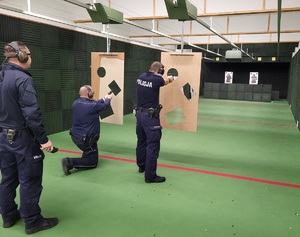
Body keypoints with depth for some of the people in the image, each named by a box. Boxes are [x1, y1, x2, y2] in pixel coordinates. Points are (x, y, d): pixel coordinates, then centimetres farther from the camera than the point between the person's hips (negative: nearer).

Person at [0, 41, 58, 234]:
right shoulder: (23, 79, -18)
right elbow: (32, 113, -24)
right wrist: (43, 138, -21)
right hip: (23, 138, -8)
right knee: (29, 181, 3)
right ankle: (33, 222, 14)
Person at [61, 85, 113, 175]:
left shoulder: (76, 103, -1)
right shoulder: (92, 106, -22)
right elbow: (104, 105, -1)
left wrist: (104, 99, 29)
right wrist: (108, 99, 23)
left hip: (75, 136, 8)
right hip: (86, 139, -8)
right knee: (93, 163, 3)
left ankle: (86, 157, 35)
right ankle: (70, 162, -14)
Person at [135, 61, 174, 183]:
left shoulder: (141, 76, 2)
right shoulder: (156, 79, -16)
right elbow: (166, 81, 6)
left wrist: (165, 78, 28)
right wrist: (170, 78, 30)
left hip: (139, 113, 8)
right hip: (150, 116, -8)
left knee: (141, 141, 21)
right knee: (153, 145, -2)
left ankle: (141, 166, 39)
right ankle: (150, 176, 2)